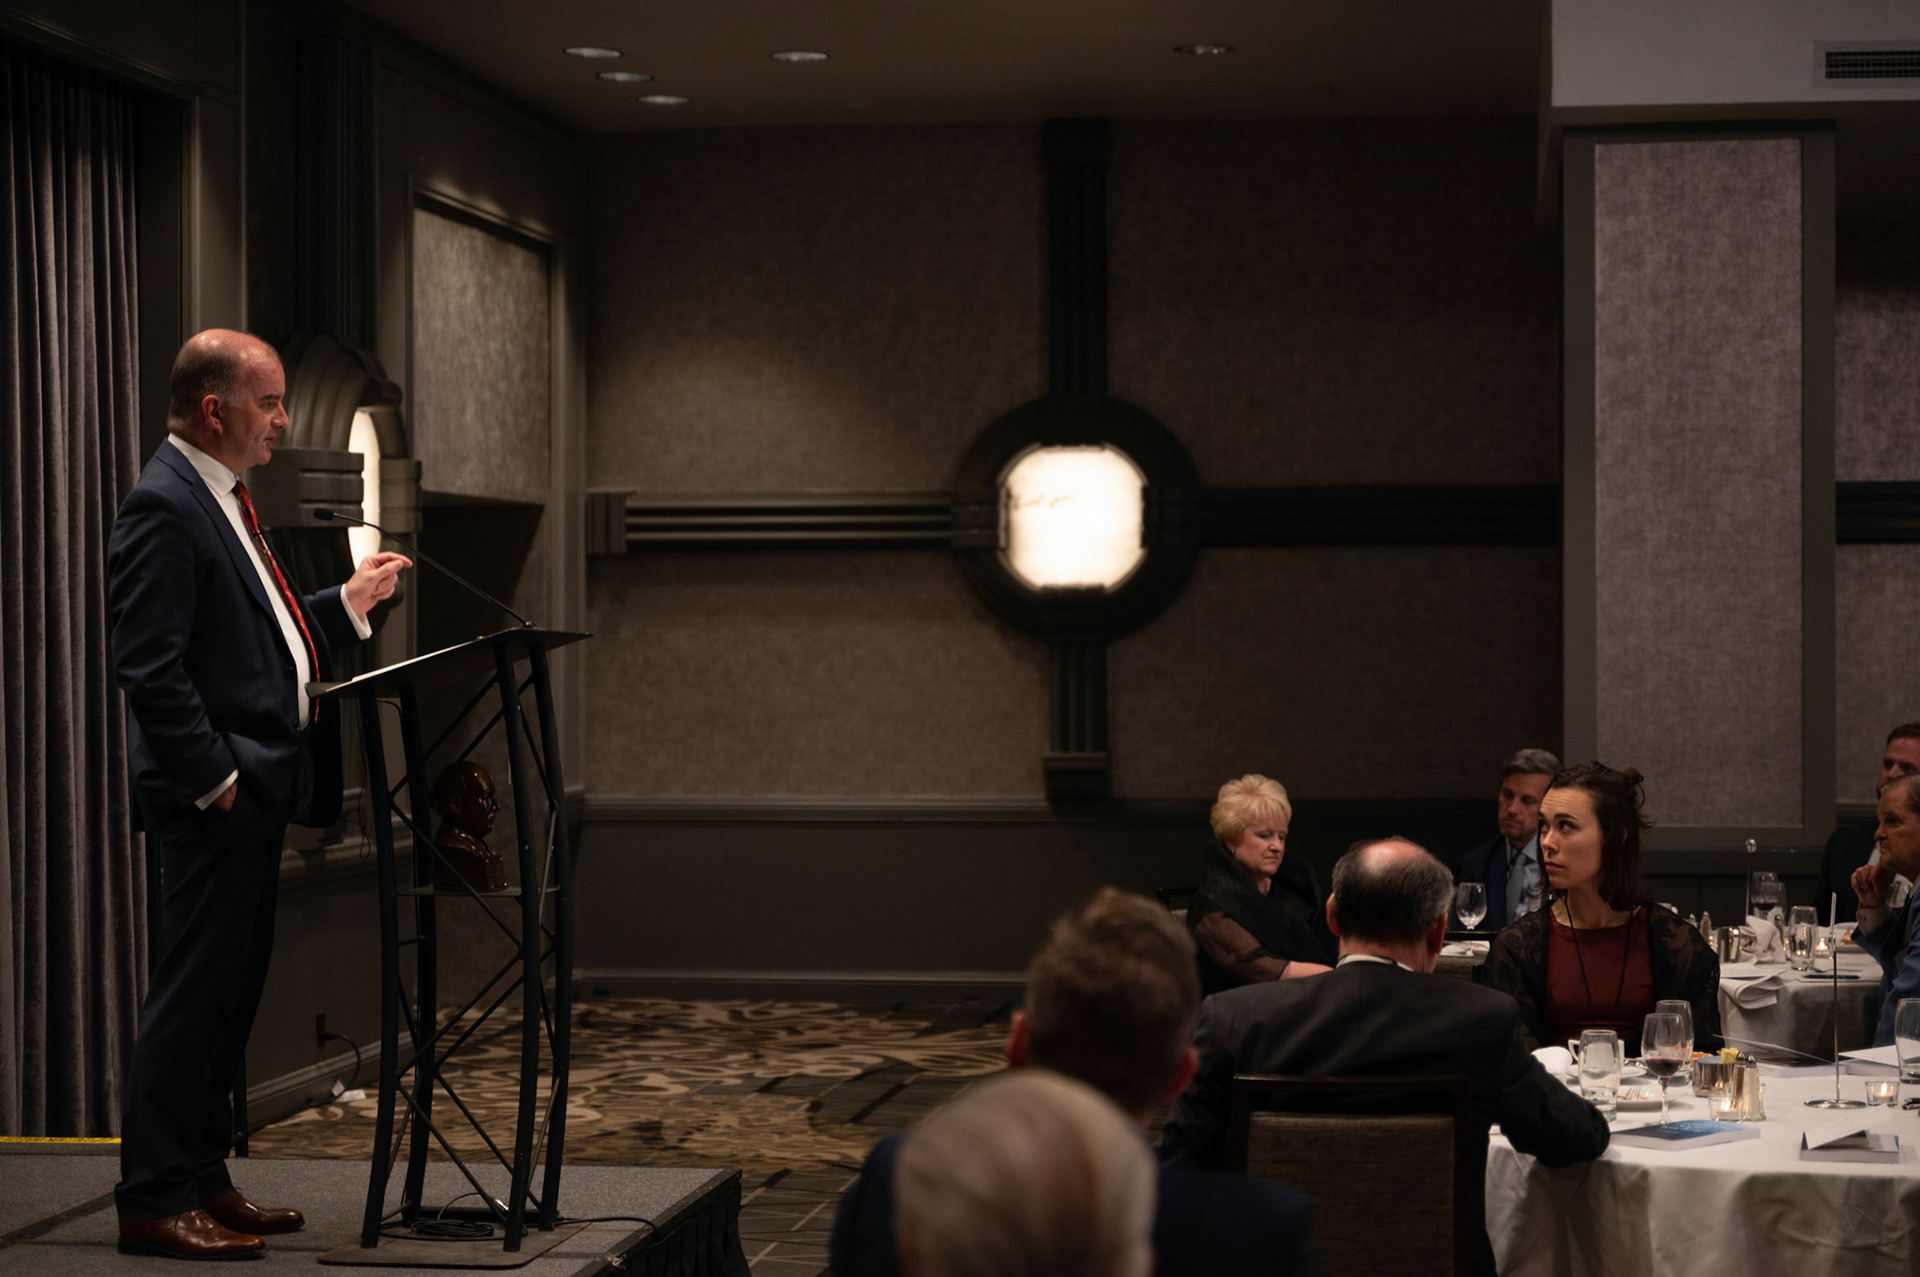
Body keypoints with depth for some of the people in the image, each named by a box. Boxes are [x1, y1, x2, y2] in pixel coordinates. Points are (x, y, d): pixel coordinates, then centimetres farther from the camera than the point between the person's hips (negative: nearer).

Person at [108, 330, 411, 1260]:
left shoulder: (219, 499, 18)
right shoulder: (163, 507, -15)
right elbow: (149, 666, -20)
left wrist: (350, 601, 21)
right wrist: (214, 779, -19)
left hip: (255, 795, 10)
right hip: (213, 798, -10)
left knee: (230, 991, 13)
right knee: (193, 991, -6)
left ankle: (201, 1181, 21)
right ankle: (153, 1200, 1)